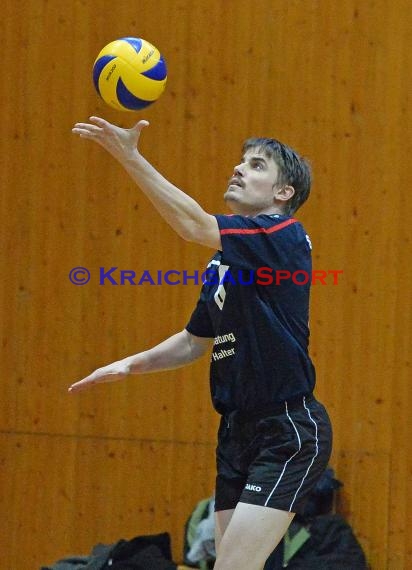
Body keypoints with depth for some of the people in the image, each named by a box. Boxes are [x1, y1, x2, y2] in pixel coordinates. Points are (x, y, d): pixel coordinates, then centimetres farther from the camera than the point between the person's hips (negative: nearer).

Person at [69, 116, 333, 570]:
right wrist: (132, 364, 10)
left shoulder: (283, 235, -12)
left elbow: (194, 225, -25)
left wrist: (130, 157, -29)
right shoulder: (223, 259, 15)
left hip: (289, 433, -9)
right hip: (237, 429, 9)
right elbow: (196, 340, 25)